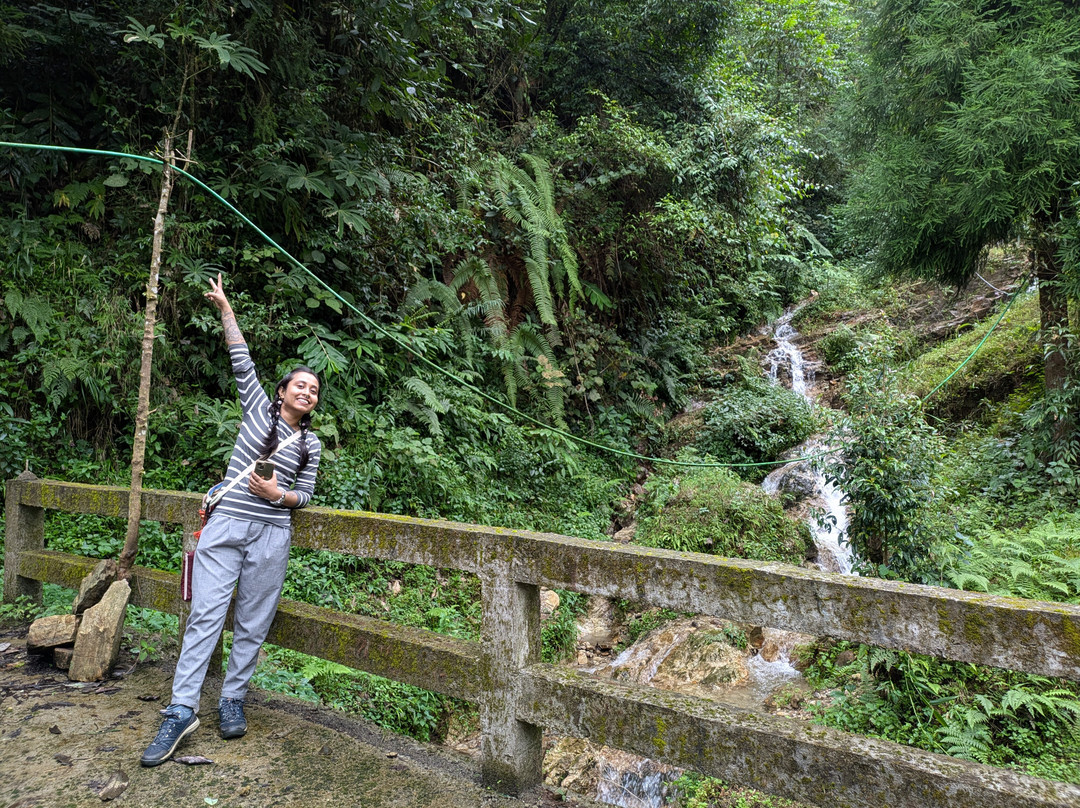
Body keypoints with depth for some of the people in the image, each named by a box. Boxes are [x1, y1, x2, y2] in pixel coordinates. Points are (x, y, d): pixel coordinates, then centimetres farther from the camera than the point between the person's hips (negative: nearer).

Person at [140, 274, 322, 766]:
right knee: (206, 615, -5)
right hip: (226, 525, -1)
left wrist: (278, 494, -10)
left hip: (272, 535, 2)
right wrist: (226, 310, 0)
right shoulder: (259, 409, 8)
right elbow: (242, 363, 3)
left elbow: (304, 495, 11)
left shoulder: (312, 444, 11)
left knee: (252, 624, 5)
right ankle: (182, 711, 1)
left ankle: (233, 701, 20)